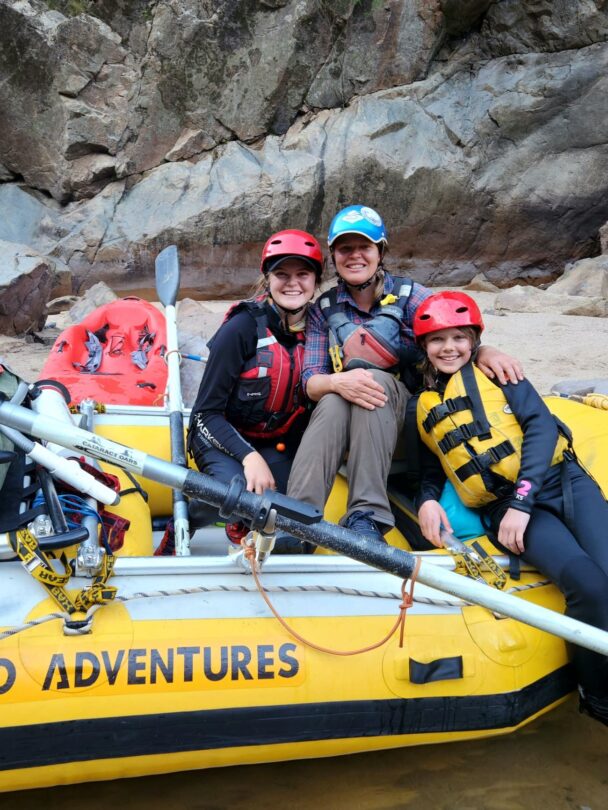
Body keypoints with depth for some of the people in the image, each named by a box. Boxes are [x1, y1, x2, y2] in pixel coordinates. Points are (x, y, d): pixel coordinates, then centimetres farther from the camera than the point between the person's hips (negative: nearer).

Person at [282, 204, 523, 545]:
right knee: (333, 401, -32)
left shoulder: (410, 296, 2)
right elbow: (311, 383, -3)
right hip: (342, 423, 1)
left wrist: (484, 351, -34)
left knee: (375, 378, -32)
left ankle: (368, 517, -41)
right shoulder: (323, 310, 6)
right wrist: (338, 382, -27)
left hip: (407, 413, -1)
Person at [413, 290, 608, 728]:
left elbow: (541, 425, -2)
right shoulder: (423, 408, 17)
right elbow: (431, 469, 23)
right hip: (504, 509, 0)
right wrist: (428, 501, -1)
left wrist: (523, 497, -14)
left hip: (559, 480, 1)